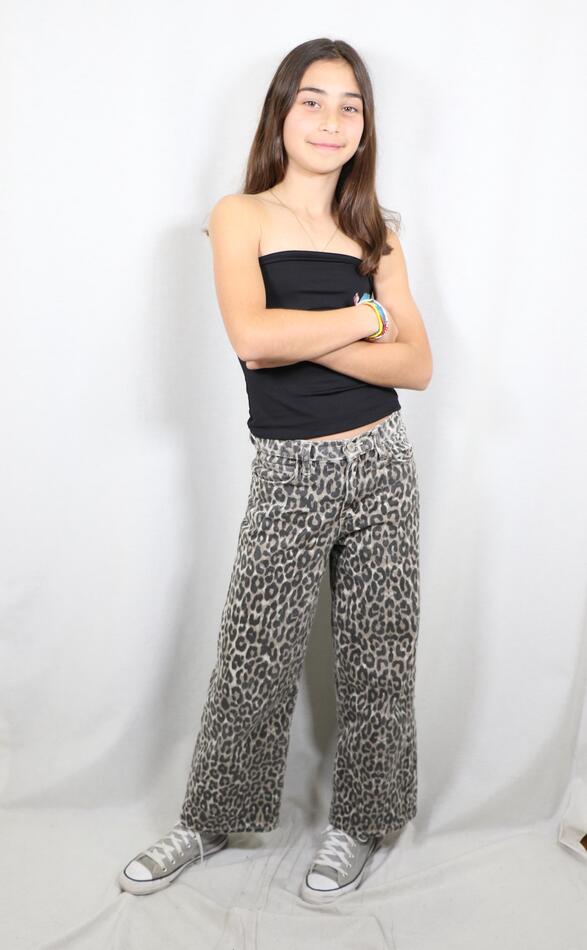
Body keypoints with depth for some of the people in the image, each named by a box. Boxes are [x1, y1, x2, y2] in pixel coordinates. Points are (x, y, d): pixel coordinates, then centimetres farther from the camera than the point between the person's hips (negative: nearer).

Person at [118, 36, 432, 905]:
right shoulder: (241, 217, -1)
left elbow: (417, 366, -2)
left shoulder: (374, 232, 8)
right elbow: (251, 333, -20)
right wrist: (363, 319, -10)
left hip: (381, 466, 3)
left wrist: (305, 338, -14)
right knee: (253, 661, 5)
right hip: (290, 475, -3)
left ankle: (360, 820, 30)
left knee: (377, 656, 10)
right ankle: (210, 820, 28)